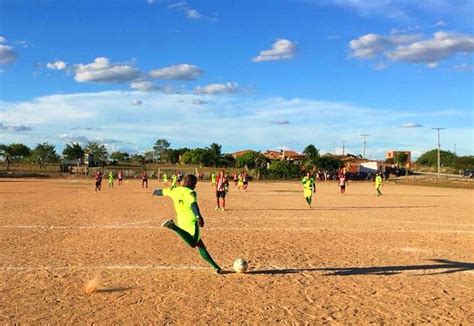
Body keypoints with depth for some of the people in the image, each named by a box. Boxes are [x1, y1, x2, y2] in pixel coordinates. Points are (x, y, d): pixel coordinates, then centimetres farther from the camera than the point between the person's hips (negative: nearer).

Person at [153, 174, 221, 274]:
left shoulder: (174, 190, 15)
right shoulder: (190, 192, -3)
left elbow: (163, 191, 32)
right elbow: (193, 204, -21)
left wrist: (156, 191, 55)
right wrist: (199, 216, -33)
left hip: (181, 222, 8)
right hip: (191, 221, -8)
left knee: (200, 245, 11)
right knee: (193, 244, -28)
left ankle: (215, 266, 8)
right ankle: (173, 226, -31)